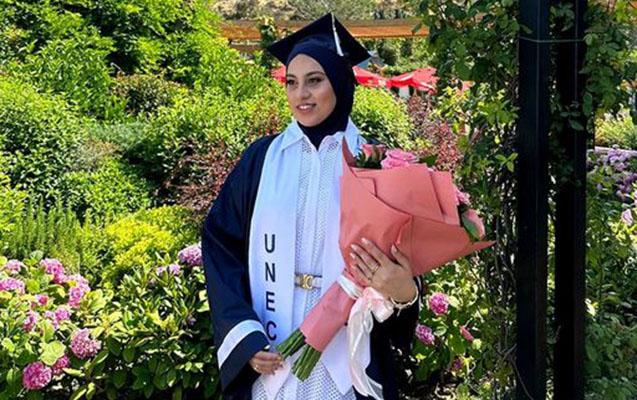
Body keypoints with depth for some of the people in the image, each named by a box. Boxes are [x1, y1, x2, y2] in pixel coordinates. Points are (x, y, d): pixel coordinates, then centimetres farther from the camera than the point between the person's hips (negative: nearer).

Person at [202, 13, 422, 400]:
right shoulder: (262, 158, 1)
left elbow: (399, 259, -1)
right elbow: (220, 243, -1)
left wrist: (406, 292, -24)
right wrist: (244, 334, -11)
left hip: (346, 357, 0)